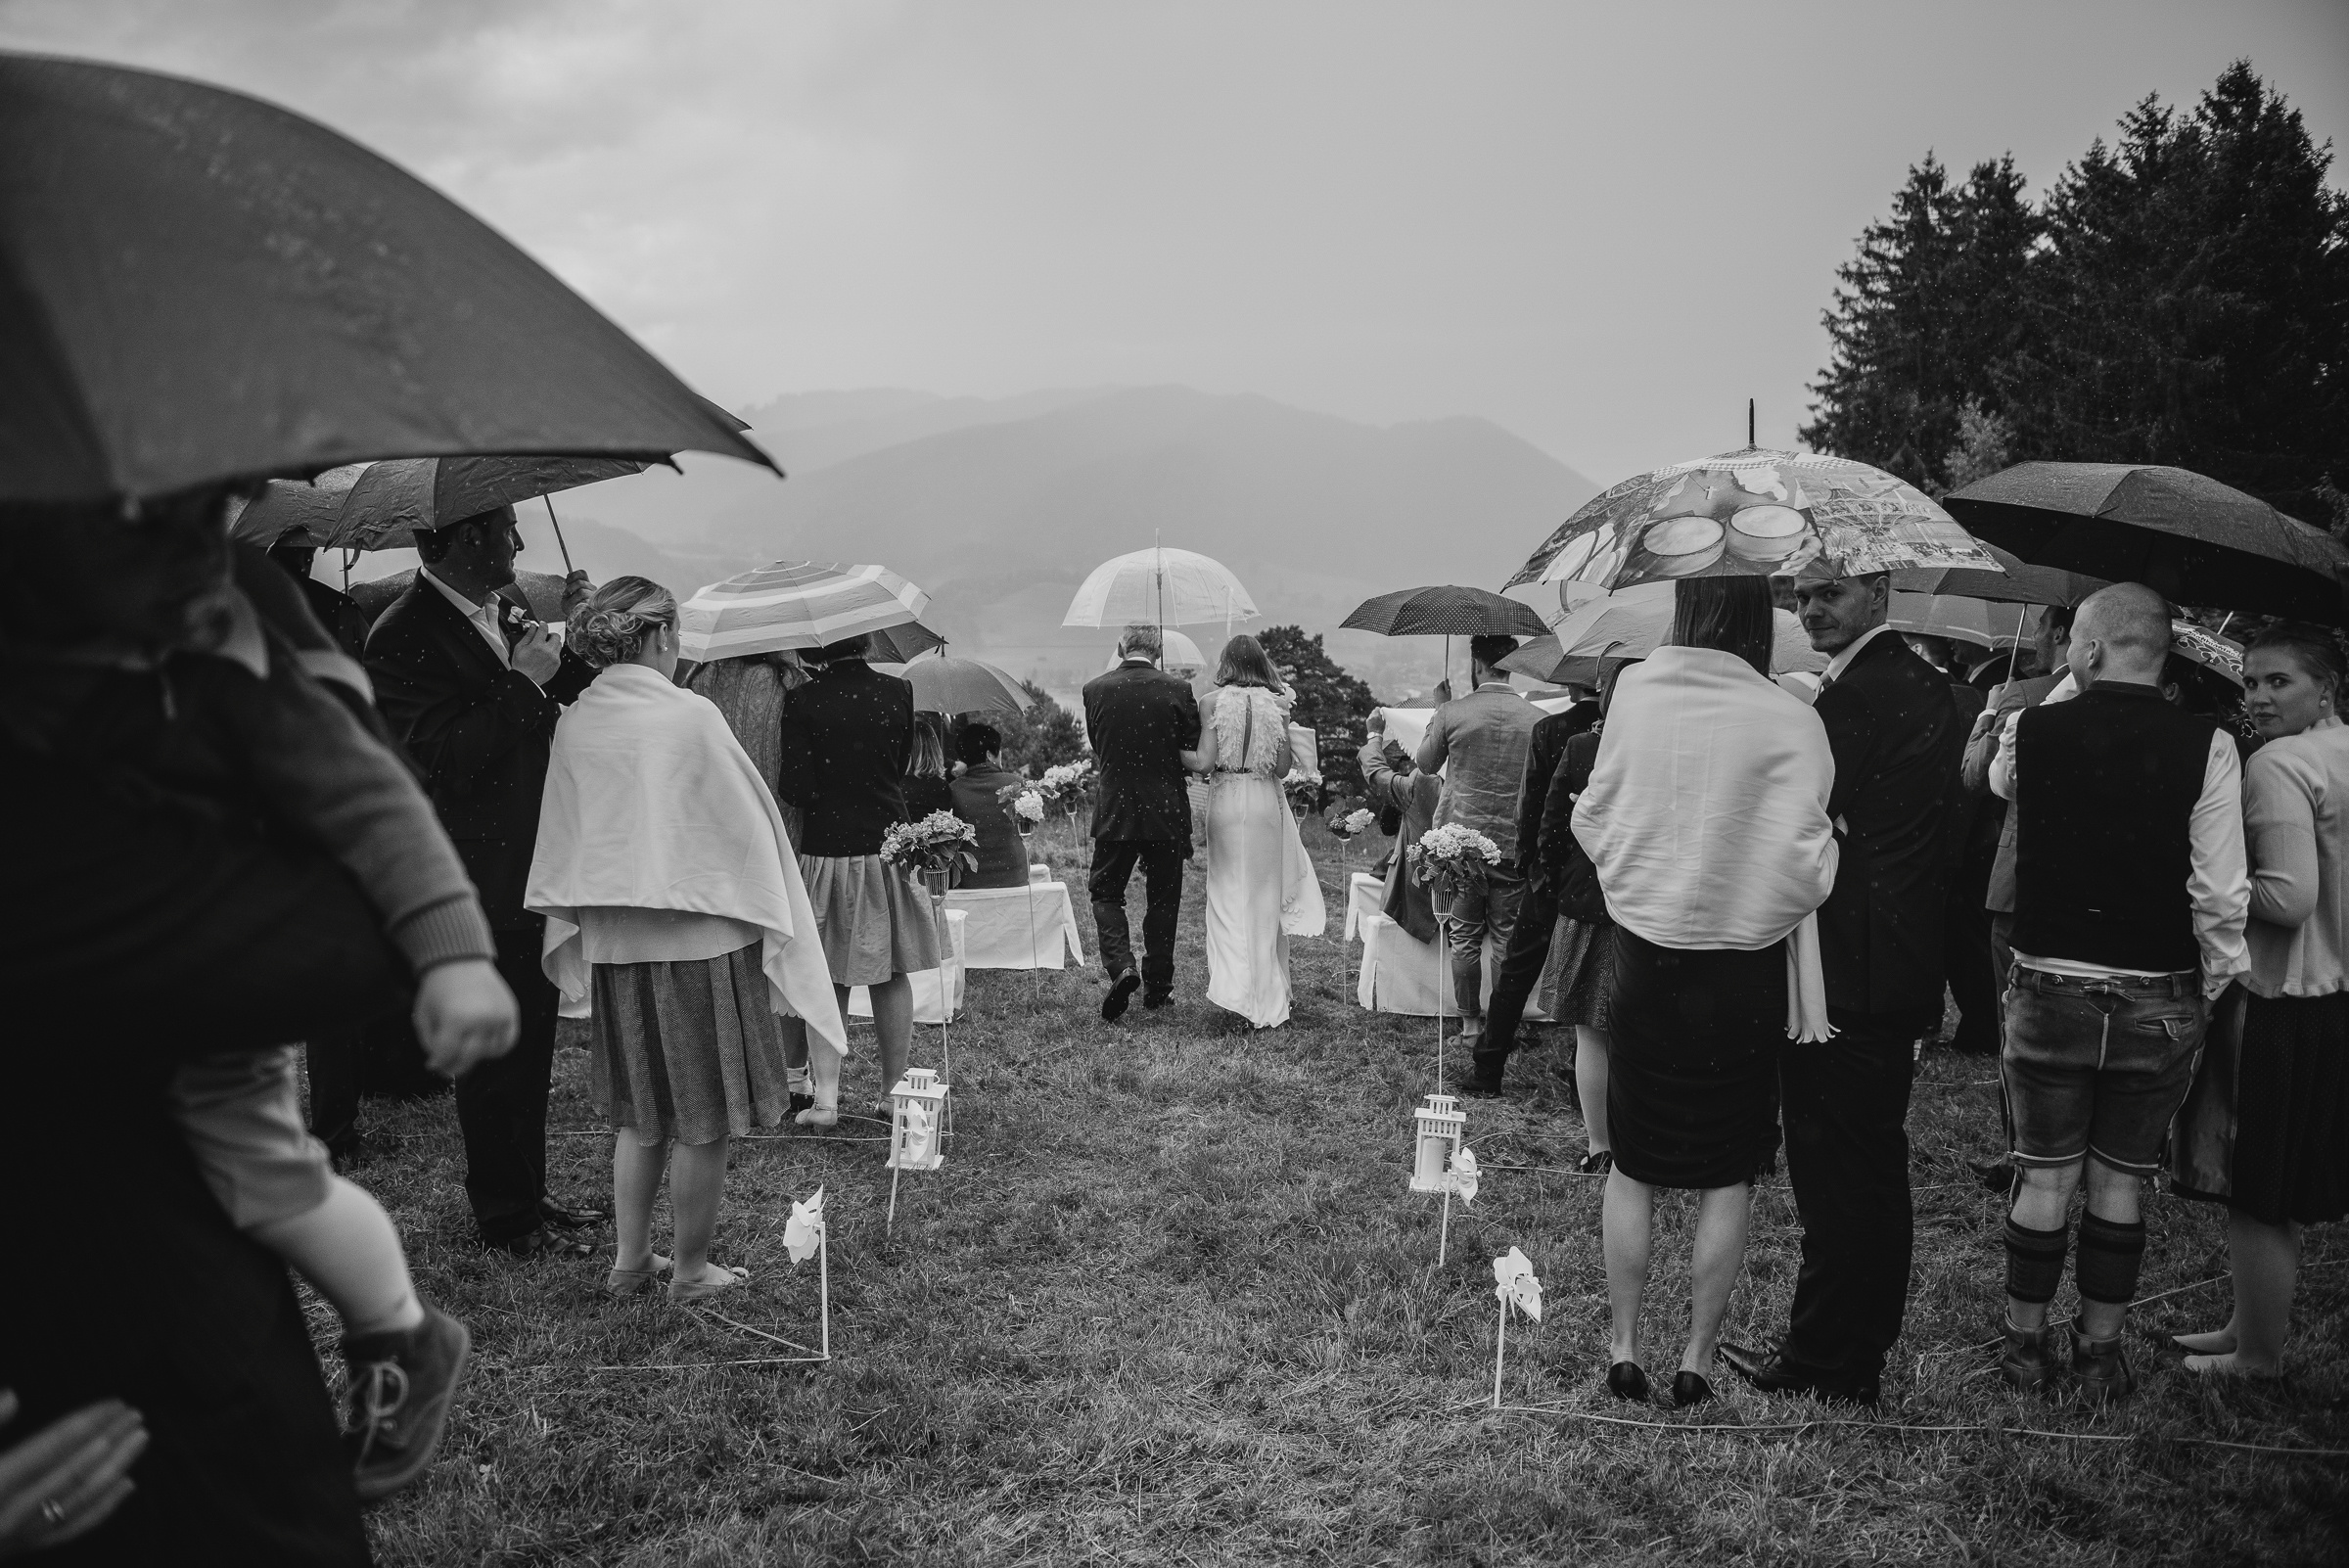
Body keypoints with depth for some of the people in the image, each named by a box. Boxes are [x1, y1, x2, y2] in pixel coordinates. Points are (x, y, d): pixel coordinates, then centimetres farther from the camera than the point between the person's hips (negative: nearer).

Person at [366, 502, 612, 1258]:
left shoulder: (505, 611, 8)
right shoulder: (405, 638, -17)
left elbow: (572, 693, 16)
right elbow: (446, 762, -24)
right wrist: (523, 681, -23)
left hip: (533, 870, 9)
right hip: (482, 884, -9)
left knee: (528, 1046, 19)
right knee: (498, 1055, 3)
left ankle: (528, 1193, 32)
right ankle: (504, 1218, 17)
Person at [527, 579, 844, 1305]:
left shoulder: (573, 726, -1)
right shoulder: (691, 716, -14)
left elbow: (561, 848, 7)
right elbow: (748, 826, -9)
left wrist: (577, 944, 18)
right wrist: (777, 929, 2)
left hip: (614, 944, 5)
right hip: (701, 938, -5)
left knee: (642, 1113, 19)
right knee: (705, 1122, 8)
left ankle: (631, 1260, 25)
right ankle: (691, 1270, 17)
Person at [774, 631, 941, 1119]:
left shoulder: (802, 701, -9)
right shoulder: (898, 692, -2)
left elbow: (796, 789, -11)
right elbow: (901, 769, 8)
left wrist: (828, 800, 9)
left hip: (826, 850, -2)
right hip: (887, 844, 2)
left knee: (827, 979, 7)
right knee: (891, 976, 12)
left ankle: (825, 1096, 2)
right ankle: (893, 1090, 18)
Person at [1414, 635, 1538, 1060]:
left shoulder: (1451, 713, -8)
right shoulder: (1537, 719, -4)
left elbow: (1425, 765, 8)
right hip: (1514, 844, 1)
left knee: (1465, 937, 10)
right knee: (1509, 938, 9)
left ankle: (1470, 1024, 15)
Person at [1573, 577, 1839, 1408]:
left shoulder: (1633, 691, -7)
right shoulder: (1787, 723, -15)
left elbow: (1593, 822, 1)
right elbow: (1802, 869, -16)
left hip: (1643, 956, 2)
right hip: (1741, 970, -2)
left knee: (1633, 1165, 15)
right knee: (1726, 1176, 13)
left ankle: (1624, 1348, 23)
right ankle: (1697, 1358, 21)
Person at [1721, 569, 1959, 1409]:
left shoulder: (1851, 699, -17)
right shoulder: (1930, 688, 12)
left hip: (1842, 970, -10)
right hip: (1906, 969, 10)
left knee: (1833, 1174, -1)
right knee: (1878, 1170, 16)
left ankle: (1821, 1359, 9)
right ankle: (1863, 1354, 27)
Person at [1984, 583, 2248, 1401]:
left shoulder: (2030, 731, -9)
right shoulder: (2206, 746, -10)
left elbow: (1996, 783, 16)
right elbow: (2221, 894, -11)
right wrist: (2214, 987, 4)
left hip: (2049, 989, 0)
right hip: (2158, 1000, 0)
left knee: (2044, 1178, 12)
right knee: (2121, 1182, 14)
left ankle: (2026, 1344, 23)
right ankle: (2101, 1352, 25)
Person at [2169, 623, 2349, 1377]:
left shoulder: (2277, 765, -18)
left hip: (2282, 1005, -9)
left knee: (2255, 1194, 4)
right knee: (2282, 1193, 19)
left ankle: (2258, 1357, 15)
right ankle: (2250, 1325, 31)